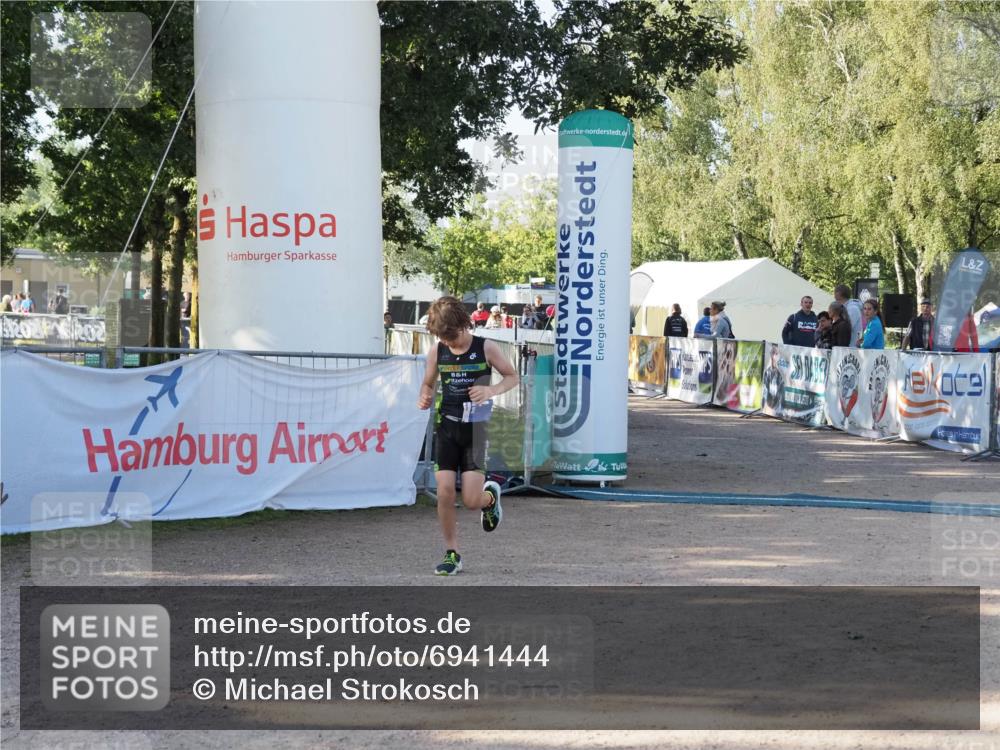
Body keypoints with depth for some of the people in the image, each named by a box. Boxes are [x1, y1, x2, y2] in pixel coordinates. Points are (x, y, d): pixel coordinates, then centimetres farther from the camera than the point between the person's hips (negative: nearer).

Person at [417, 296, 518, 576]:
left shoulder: (485, 348, -6)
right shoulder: (437, 351, 2)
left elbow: (512, 377, 5)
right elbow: (428, 385, 15)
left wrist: (491, 391, -15)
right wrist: (424, 398, -8)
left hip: (475, 428, -2)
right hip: (447, 427, 3)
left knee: (471, 500, -8)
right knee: (444, 492, -6)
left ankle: (491, 496, 30)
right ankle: (452, 554, 9)